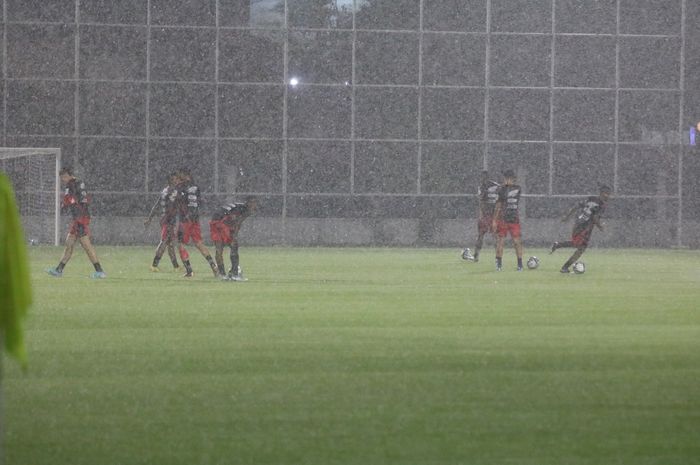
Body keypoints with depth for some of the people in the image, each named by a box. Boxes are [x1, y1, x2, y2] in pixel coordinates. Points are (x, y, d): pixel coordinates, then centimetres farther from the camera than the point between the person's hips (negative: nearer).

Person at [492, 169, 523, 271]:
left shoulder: (503, 189, -9)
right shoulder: (518, 189, 2)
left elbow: (498, 206, -7)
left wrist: (494, 220, -4)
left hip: (503, 218, -3)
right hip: (515, 218, 3)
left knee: (500, 240, 3)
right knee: (517, 241, 5)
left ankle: (499, 263, 1)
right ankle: (520, 264, 4)